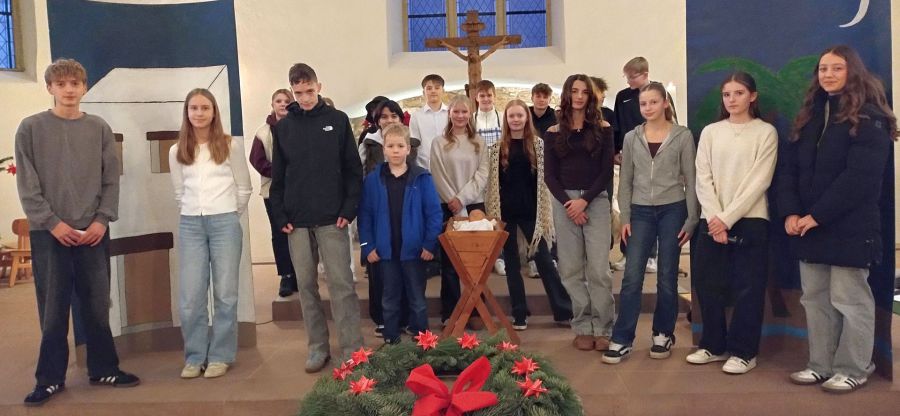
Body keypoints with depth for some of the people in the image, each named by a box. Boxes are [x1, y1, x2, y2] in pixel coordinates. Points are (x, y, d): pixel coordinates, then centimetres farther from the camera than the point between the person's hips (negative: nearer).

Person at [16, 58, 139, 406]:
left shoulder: (100, 129, 7)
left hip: (93, 232, 2)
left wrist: (102, 220, -7)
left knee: (98, 306, 8)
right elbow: (27, 185, -3)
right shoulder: (31, 128, 1)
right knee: (53, 309, 2)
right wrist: (52, 222, -12)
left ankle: (104, 368, 20)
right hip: (48, 232, -2)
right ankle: (50, 377, 14)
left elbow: (111, 180, 5)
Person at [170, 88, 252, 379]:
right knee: (190, 296, 1)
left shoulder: (231, 146, 1)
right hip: (190, 225, 2)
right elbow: (179, 193, 16)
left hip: (225, 223, -2)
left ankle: (220, 356, 11)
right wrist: (194, 215, 11)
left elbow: (244, 188, 6)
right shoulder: (177, 151, 9)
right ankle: (195, 356, 12)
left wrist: (230, 216, 9)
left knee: (225, 293, 1)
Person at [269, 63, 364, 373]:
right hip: (296, 221, 3)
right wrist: (281, 216, -1)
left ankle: (352, 349, 2)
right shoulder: (283, 127, 7)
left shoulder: (338, 120, 2)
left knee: (341, 283, -3)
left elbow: (353, 170, 1)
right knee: (306, 285, 7)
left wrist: (349, 209, -8)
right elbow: (277, 177, 9)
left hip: (331, 218, -3)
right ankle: (318, 347, 17)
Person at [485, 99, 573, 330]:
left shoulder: (538, 144, 2)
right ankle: (519, 314, 15)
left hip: (531, 212, -1)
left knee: (544, 260, 1)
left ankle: (563, 310, 10)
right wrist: (492, 214, -2)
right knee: (511, 263, 7)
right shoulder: (497, 148, 3)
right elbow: (492, 183, 4)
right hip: (506, 212, 1)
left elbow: (544, 180, 2)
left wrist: (545, 213, -3)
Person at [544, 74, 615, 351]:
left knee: (599, 269, -5)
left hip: (596, 202, -1)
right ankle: (582, 329, 11)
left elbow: (607, 171, 0)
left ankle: (603, 329, 4)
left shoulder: (602, 129, 5)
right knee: (572, 270, 3)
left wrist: (584, 200, -11)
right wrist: (568, 203, -9)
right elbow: (549, 176, 5)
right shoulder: (554, 133, 8)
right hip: (564, 203, 2)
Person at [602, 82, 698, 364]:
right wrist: (625, 217, 1)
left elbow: (690, 180, 0)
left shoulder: (683, 136, 0)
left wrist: (691, 219, -5)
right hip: (641, 212, 2)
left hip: (672, 211, -1)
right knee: (632, 277, -3)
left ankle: (663, 335, 21)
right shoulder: (632, 138, 7)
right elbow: (625, 180, 8)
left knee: (667, 278, 6)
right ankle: (621, 340, 1)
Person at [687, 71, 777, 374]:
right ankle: (713, 346, 20)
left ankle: (743, 352, 12)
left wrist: (727, 218, -14)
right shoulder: (710, 132, 10)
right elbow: (703, 178, 3)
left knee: (747, 288, 0)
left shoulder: (765, 132, 1)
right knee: (707, 285, 6)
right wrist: (714, 217, -11)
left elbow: (759, 181, -8)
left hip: (749, 220, -3)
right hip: (711, 221, 3)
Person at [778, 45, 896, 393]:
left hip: (849, 228, -6)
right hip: (808, 226, 7)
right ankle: (821, 365, 21)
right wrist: (790, 212, -6)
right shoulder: (810, 116, 14)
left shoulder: (869, 119, -7)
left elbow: (861, 177, -16)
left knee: (849, 300, 2)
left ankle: (853, 370, 15)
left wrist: (817, 215, -18)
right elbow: (790, 167, 8)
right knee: (815, 299, 11)